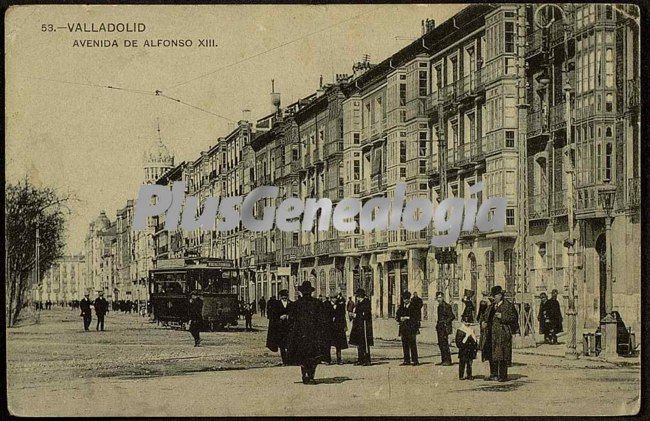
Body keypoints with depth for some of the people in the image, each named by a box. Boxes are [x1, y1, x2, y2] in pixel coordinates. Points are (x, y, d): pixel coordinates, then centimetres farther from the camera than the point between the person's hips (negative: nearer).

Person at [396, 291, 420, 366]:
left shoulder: (414, 307, 0)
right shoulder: (401, 307, 16)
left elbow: (418, 317, -5)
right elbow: (397, 317, 16)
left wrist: (408, 318, -12)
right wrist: (400, 318, -6)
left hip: (411, 328, -5)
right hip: (403, 328, 5)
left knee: (412, 344, -7)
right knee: (405, 345, 5)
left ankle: (415, 360, -5)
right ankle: (406, 360, 9)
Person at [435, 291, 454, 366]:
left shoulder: (446, 306, -11)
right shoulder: (439, 306, 15)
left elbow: (452, 316, -14)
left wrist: (445, 322, -16)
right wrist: (437, 325, 16)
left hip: (445, 328, -9)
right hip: (440, 328, 9)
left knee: (444, 344, -10)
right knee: (440, 344, 9)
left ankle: (448, 360, -7)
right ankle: (443, 360, 14)